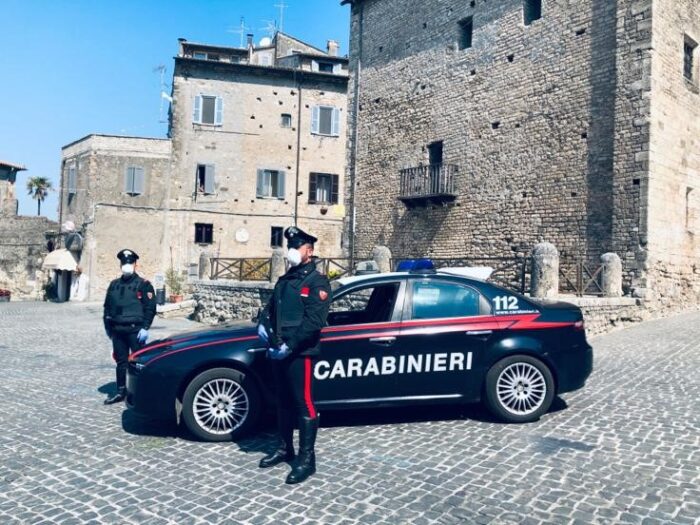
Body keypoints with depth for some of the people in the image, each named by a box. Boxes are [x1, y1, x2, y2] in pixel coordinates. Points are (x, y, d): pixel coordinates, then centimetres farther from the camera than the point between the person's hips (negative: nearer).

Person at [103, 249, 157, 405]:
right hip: (117, 330, 5)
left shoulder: (143, 284, -3)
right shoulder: (114, 284, 14)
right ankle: (121, 391, 21)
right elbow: (107, 306, 18)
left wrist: (145, 328, -14)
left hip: (135, 330, -5)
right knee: (121, 361, 12)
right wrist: (108, 326, 13)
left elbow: (150, 308, -8)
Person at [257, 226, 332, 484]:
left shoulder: (317, 281, -7)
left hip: (300, 353, -8)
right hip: (277, 352, 8)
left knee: (304, 405, -2)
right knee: (283, 402, 17)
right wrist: (263, 324, 3)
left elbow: (315, 320, -18)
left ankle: (307, 459, 6)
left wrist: (290, 345, -21)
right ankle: (285, 448, 30)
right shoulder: (284, 280, 18)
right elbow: (270, 306, 25)